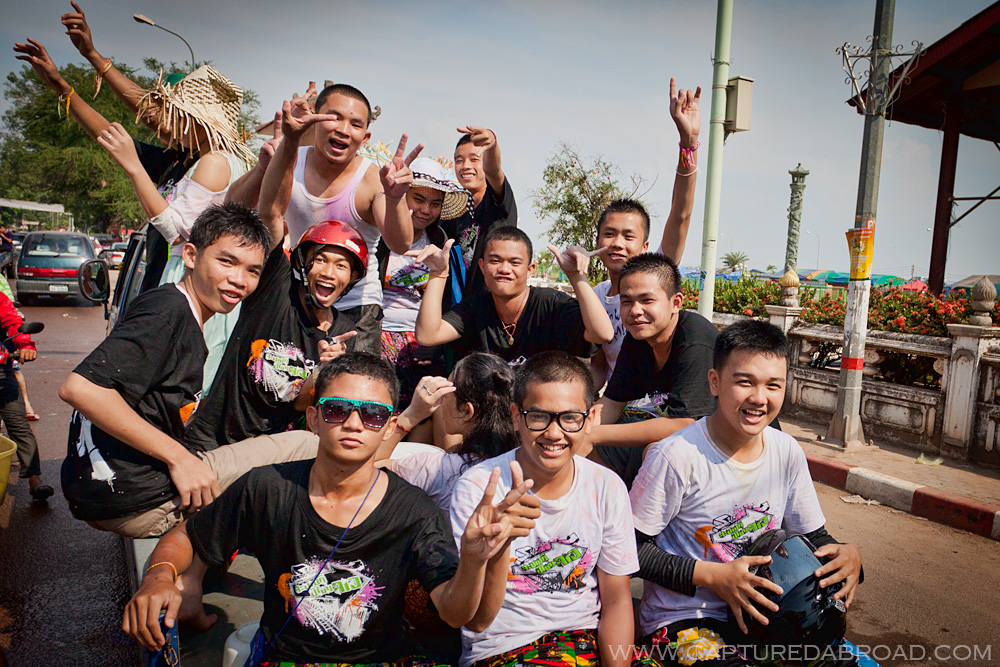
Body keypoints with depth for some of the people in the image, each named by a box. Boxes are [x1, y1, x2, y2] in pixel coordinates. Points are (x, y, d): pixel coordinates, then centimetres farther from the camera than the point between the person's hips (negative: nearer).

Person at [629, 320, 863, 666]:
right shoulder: (676, 456, -20)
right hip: (682, 618, -5)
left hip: (762, 611, 6)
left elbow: (813, 536, 12)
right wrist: (712, 575, -22)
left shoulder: (788, 453, -1)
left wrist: (847, 555, -10)